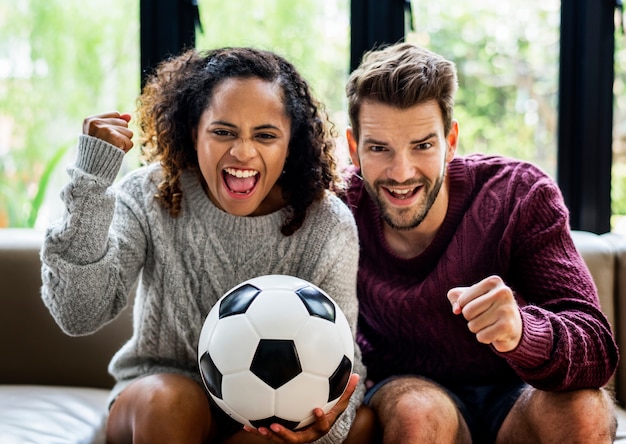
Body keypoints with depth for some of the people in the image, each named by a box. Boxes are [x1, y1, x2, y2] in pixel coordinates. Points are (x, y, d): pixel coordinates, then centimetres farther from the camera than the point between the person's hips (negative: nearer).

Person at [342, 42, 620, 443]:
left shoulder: (523, 196, -18)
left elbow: (598, 349, -26)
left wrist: (521, 332, -49)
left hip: (514, 395, 2)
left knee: (585, 411, -31)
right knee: (418, 410, -36)